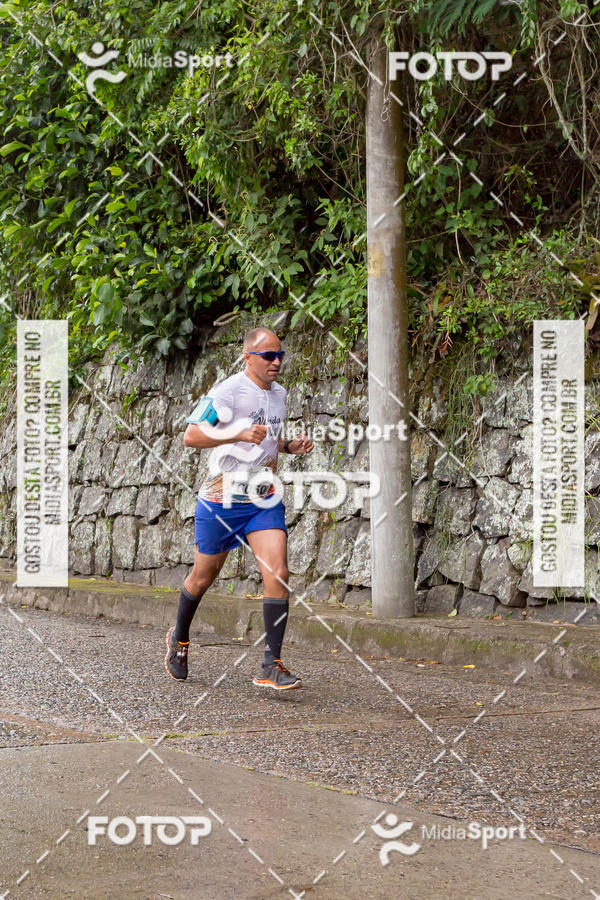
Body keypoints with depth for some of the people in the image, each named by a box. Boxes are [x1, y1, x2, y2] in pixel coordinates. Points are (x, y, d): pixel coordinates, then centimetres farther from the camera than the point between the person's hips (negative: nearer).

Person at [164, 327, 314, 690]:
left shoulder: (279, 393, 9)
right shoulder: (228, 391, -14)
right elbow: (191, 435, -21)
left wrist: (291, 447, 5)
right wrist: (240, 435, -31)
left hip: (264, 500, 5)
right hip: (222, 498, -5)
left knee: (278, 573, -14)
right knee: (204, 577, 11)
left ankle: (271, 666, -12)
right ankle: (179, 638, 39)